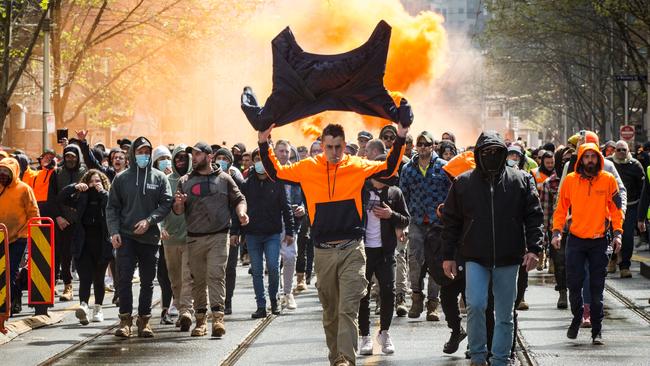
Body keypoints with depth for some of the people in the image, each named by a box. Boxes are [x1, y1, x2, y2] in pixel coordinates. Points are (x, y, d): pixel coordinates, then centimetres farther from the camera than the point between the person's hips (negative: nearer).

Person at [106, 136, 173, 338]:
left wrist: (149, 221, -15)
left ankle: (144, 319, 13)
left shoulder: (159, 178, 5)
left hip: (150, 237, 1)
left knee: (148, 281, 6)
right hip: (126, 236, -1)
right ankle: (125, 319, -3)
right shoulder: (121, 178, 6)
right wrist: (114, 231, -6)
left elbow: (166, 204, -1)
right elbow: (112, 207, 6)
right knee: (124, 279, -8)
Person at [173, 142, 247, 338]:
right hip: (194, 238, 3)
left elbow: (238, 199, 10)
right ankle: (201, 319, 13)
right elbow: (178, 211, 12)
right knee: (198, 280, 6)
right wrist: (179, 204, -11)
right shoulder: (185, 181, 12)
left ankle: (218, 317, -19)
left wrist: (241, 212, -11)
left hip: (219, 236, -3)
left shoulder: (224, 179, 6)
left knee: (216, 276, -13)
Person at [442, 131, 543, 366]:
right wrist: (448, 256, 5)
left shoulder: (520, 181, 4)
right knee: (475, 305, -15)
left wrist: (533, 248, -6)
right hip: (475, 258, -1)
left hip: (508, 259, 1)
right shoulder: (463, 183, 4)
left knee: (505, 315, 6)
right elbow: (451, 221, 8)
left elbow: (534, 217, 5)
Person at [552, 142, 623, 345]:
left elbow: (616, 209, 3)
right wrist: (557, 231, -5)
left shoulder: (608, 180, 0)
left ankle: (597, 331, 8)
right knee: (574, 283, 0)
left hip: (599, 241, -1)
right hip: (576, 240, 1)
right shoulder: (570, 180, 0)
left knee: (597, 288, 2)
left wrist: (617, 233, -6)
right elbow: (561, 209, 5)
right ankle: (577, 317, 26)